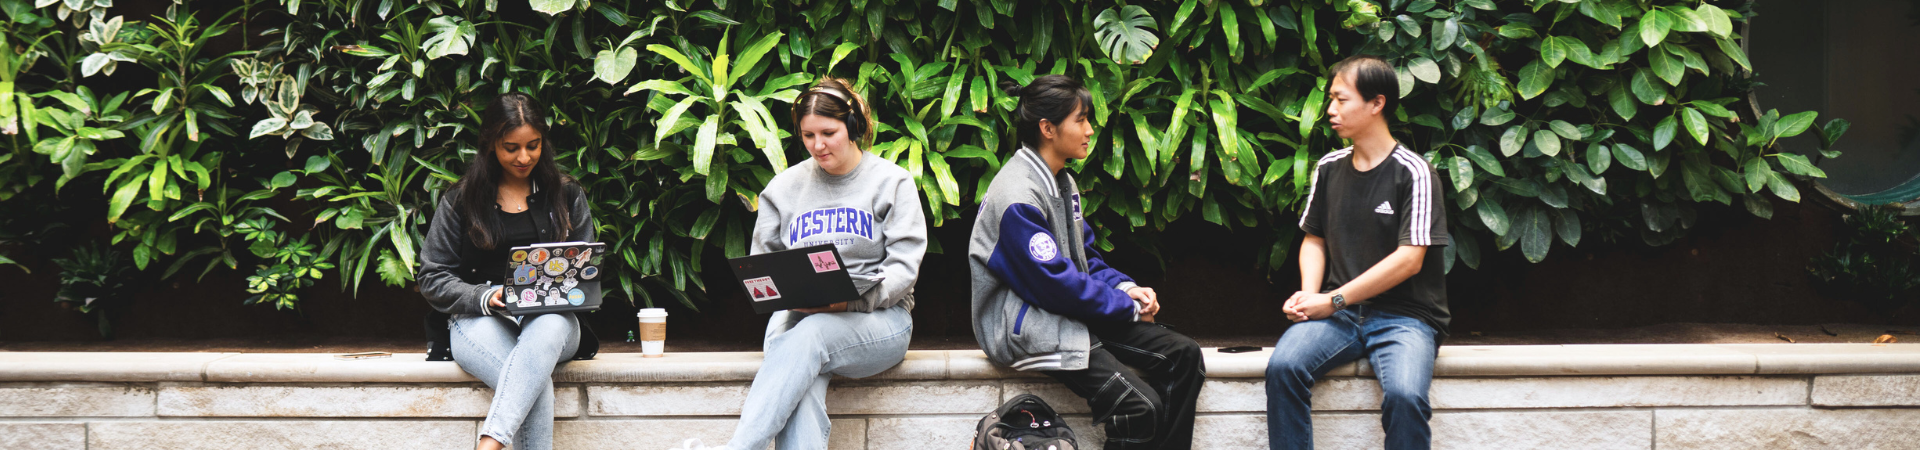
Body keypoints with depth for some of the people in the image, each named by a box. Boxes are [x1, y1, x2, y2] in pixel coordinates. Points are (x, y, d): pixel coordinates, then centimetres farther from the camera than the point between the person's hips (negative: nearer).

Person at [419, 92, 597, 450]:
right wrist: (485, 297, -13)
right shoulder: (460, 201, 9)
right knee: (536, 382, -36)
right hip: (480, 320, -1)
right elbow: (433, 279, 6)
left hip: (549, 317, 1)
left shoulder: (567, 195, 15)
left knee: (549, 328, -40)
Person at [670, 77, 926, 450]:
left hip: (877, 318, -3)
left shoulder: (892, 182, 6)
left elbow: (904, 268, -2)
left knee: (810, 335, -37)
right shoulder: (784, 187, 16)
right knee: (800, 391, -33)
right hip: (797, 317, 3)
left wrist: (853, 298, -20)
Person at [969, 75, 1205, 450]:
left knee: (1182, 355, -3)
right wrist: (1128, 306, -11)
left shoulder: (1061, 182, 12)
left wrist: (1124, 286, 0)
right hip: (1030, 327, -10)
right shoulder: (1018, 199, -20)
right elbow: (1055, 283, -21)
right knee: (1140, 406, -24)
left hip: (1074, 311, 10)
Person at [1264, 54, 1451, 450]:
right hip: (1339, 312, 4)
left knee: (1404, 395, -33)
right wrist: (1309, 294, 0)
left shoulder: (1412, 172, -6)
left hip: (1404, 315, -4)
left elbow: (1409, 259, -12)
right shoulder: (1329, 168, 11)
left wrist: (1333, 300, -12)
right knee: (1283, 367, -26)